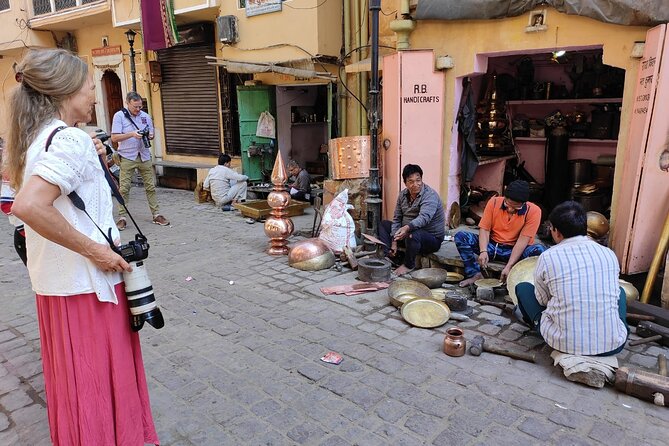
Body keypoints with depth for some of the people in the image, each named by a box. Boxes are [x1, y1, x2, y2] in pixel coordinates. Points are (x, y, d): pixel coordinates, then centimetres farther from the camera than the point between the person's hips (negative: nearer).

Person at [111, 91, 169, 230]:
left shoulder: (146, 116, 7)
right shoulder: (119, 116, -4)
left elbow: (151, 134, 15)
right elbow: (114, 137, -9)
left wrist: (150, 136, -9)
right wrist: (132, 134, -21)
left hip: (144, 156, 3)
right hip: (127, 157, -3)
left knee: (150, 186, 5)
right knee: (124, 188, -2)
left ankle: (156, 214, 12)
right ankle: (122, 218, 5)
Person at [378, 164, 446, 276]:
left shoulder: (430, 196, -22)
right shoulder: (403, 195, 0)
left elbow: (424, 218, -40)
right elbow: (397, 218, 2)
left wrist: (407, 227, -59)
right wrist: (394, 242, -7)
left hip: (432, 238, -8)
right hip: (408, 232, 8)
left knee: (413, 234, -39)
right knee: (384, 224, 6)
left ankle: (408, 265, -13)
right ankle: (388, 257, -9)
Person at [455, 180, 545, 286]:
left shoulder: (533, 211, -16)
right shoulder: (494, 202, -9)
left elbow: (523, 240, -19)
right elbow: (484, 229, -8)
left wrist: (509, 266, -26)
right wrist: (483, 251, -26)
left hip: (515, 250, -2)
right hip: (492, 246, 2)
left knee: (539, 250, -35)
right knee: (460, 236, -19)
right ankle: (475, 274, -19)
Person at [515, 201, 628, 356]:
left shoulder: (548, 257, -9)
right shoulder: (609, 254, 1)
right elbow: (613, 294, 16)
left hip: (564, 343, -3)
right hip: (612, 345, 3)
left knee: (522, 288, 16)